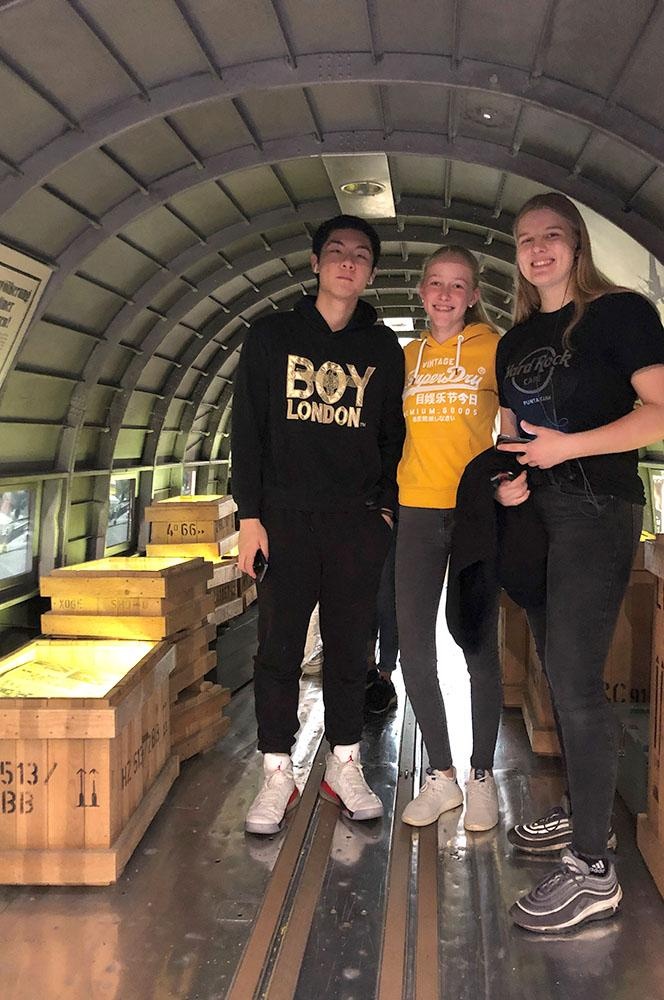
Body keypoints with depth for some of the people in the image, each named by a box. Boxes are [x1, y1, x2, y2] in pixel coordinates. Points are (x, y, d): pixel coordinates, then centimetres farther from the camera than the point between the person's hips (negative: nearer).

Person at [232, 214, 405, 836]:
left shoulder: (383, 350, 12)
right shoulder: (272, 336, 7)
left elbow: (392, 435, 14)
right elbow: (247, 429, 3)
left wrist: (385, 508, 3)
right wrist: (249, 515, -4)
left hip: (358, 523, 1)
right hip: (285, 518, -1)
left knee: (350, 648, 7)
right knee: (279, 647, 1)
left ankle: (344, 766, 19)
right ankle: (277, 773, 12)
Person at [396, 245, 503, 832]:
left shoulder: (494, 349, 1)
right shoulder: (407, 357, 12)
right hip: (417, 513, 4)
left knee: (479, 648, 2)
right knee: (414, 650, 2)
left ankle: (482, 777, 18)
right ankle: (441, 777, 18)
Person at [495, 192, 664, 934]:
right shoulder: (515, 341, 17)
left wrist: (569, 446, -21)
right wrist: (507, 478, 1)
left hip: (596, 507, -7)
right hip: (535, 513, 7)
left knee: (574, 679, -13)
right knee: (561, 673, 12)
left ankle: (593, 870, -4)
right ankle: (584, 811, 28)